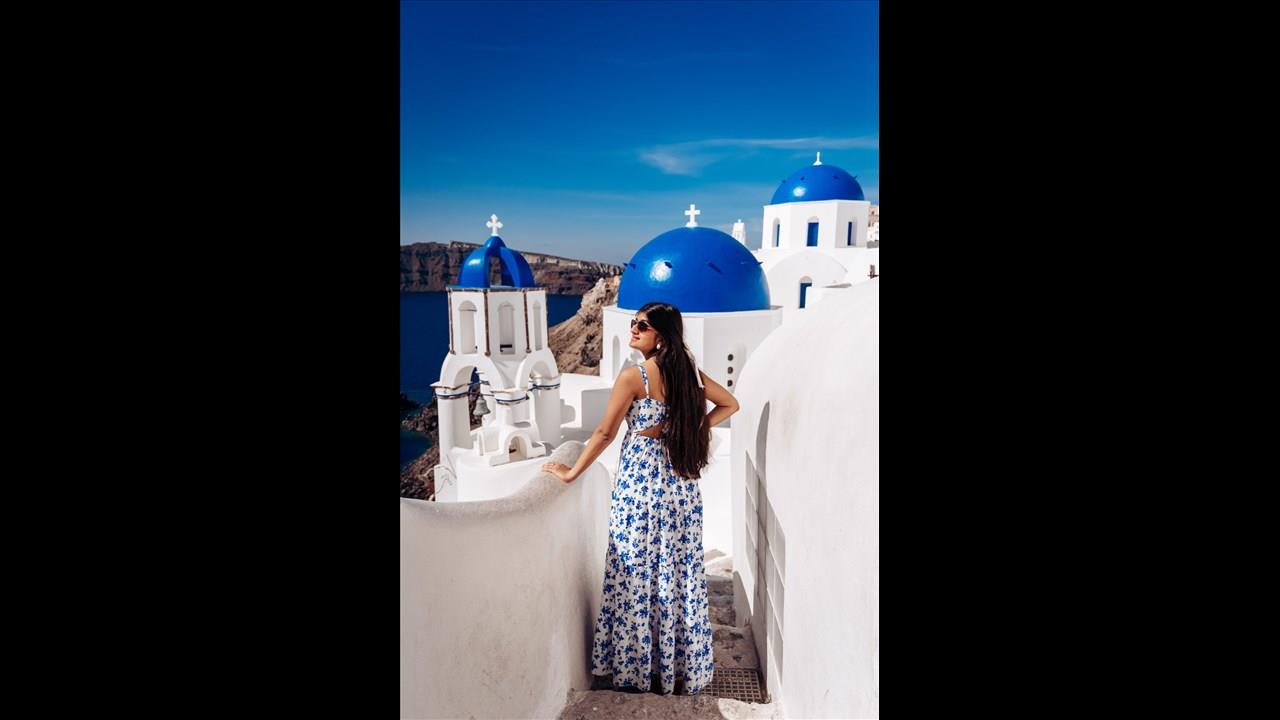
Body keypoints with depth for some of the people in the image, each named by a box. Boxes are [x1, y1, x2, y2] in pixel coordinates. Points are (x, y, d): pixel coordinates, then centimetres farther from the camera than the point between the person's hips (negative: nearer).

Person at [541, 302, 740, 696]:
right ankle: (684, 669, 26)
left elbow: (604, 434, -12)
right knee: (681, 573, 13)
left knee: (636, 574, 8)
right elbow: (730, 404, 15)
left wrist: (571, 472, -2)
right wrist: (695, 428, 11)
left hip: (640, 483, -6)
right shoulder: (688, 371, 4)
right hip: (682, 484, 6)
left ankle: (635, 670, 21)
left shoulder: (633, 376, -13)